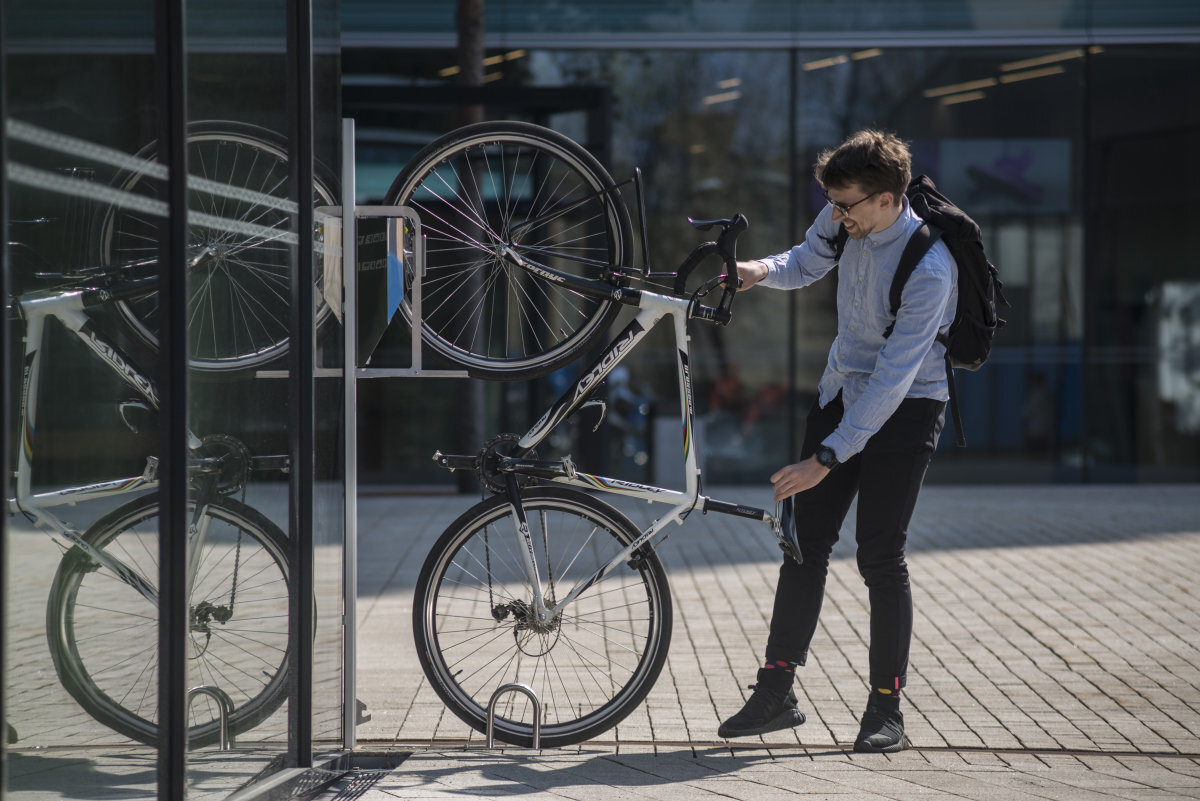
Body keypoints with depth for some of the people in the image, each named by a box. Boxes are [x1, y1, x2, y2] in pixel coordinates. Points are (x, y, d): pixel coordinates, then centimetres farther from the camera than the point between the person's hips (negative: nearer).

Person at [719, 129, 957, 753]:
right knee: (806, 542, 4)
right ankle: (776, 694, 10)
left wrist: (827, 457, -31)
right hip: (842, 390, 7)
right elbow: (808, 262, 15)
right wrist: (764, 271, -9)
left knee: (880, 556, -9)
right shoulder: (846, 221, -8)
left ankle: (886, 710, 2)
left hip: (905, 407, -7)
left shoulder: (929, 270, -29)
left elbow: (894, 379, -30)